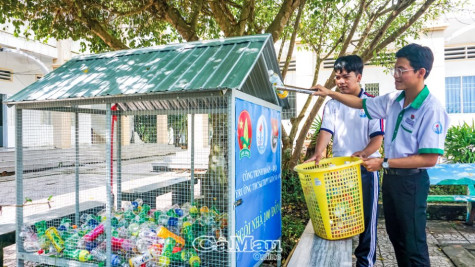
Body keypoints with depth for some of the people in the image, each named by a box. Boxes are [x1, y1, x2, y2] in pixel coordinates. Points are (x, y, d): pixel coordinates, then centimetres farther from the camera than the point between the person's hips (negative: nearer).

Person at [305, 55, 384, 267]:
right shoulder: (332, 105, 6)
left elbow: (377, 136, -8)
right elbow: (326, 130, -7)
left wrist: (364, 153, -27)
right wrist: (318, 153, -26)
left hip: (366, 167, -2)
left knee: (366, 215, 6)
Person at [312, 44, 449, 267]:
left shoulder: (432, 110, -19)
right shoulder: (393, 100, 1)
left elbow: (430, 159, -21)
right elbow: (362, 103, 16)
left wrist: (384, 163, -21)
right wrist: (330, 93, 9)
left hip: (411, 181, -6)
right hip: (390, 177, 7)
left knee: (413, 244, 7)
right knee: (396, 237, 20)